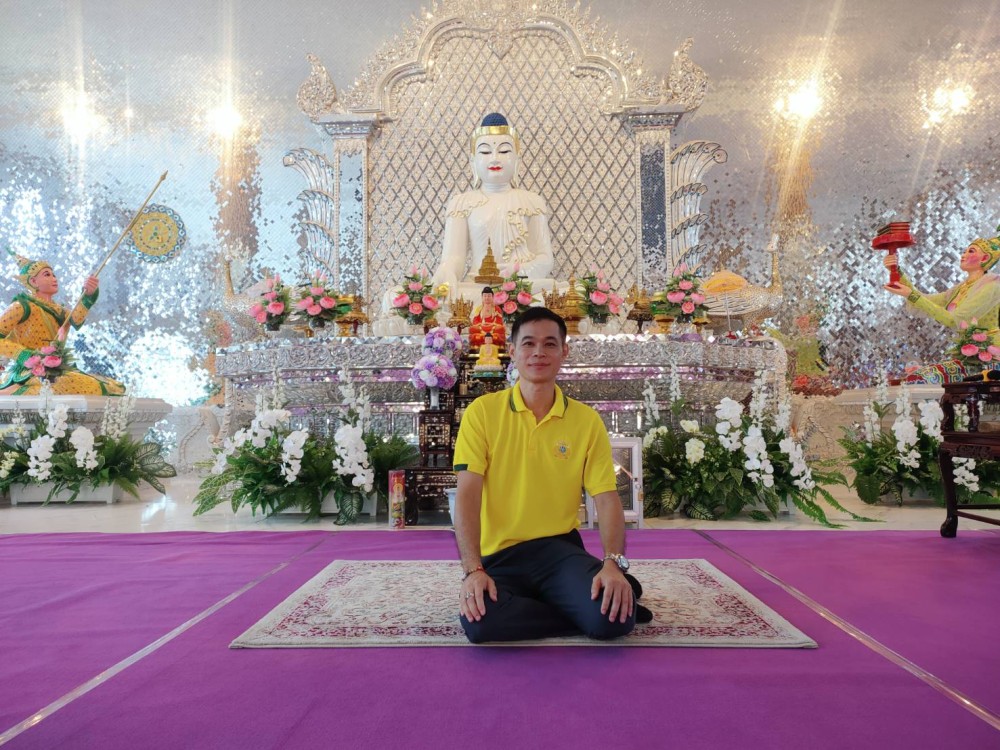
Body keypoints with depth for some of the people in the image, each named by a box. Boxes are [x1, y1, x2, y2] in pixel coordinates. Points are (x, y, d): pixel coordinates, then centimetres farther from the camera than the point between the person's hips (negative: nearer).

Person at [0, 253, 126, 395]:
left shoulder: (56, 309, 16)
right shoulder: (22, 306, -2)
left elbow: (76, 320, -9)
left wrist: (88, 294, -25)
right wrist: (25, 355, -18)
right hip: (27, 374, -7)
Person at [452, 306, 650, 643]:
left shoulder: (587, 420, 2)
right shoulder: (482, 411, -3)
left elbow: (607, 499, -2)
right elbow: (468, 494, -10)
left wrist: (614, 563, -19)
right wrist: (473, 570, -22)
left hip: (560, 547, 0)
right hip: (499, 556, 0)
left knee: (613, 619, -27)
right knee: (480, 622, -30)